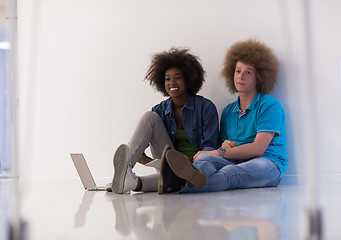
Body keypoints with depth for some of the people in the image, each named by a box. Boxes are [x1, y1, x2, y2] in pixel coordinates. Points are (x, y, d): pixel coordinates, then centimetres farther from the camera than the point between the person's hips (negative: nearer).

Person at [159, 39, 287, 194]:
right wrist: (224, 145, -4)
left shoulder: (270, 105, 0)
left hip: (268, 163, -5)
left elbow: (258, 149, -11)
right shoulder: (228, 111, 23)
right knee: (203, 158, -31)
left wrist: (219, 152, -15)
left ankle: (182, 184, -68)